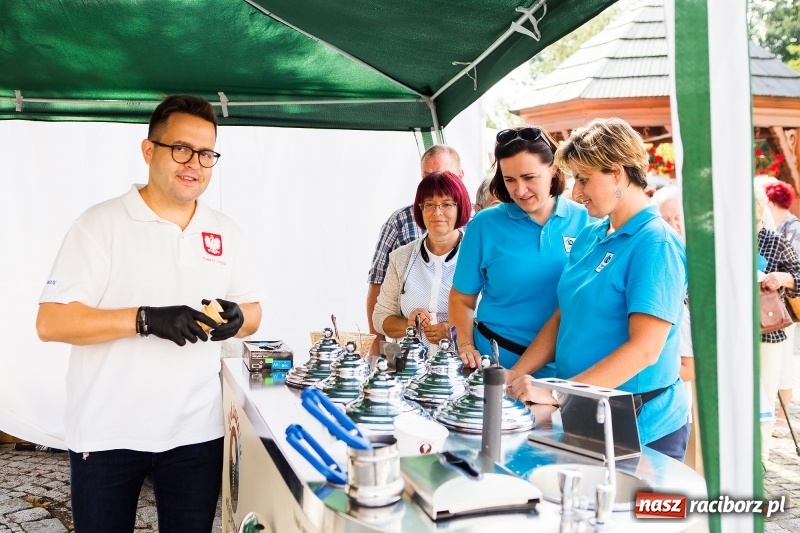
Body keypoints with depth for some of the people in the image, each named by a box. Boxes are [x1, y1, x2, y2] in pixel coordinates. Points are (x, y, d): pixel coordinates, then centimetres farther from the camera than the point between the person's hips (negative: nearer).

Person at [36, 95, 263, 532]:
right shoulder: (101, 224, -7)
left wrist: (237, 319, -12)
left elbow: (253, 312, 12)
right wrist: (146, 319, -24)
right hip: (107, 433, -3)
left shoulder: (226, 233, 7)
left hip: (197, 431, 4)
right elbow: (51, 322, -12)